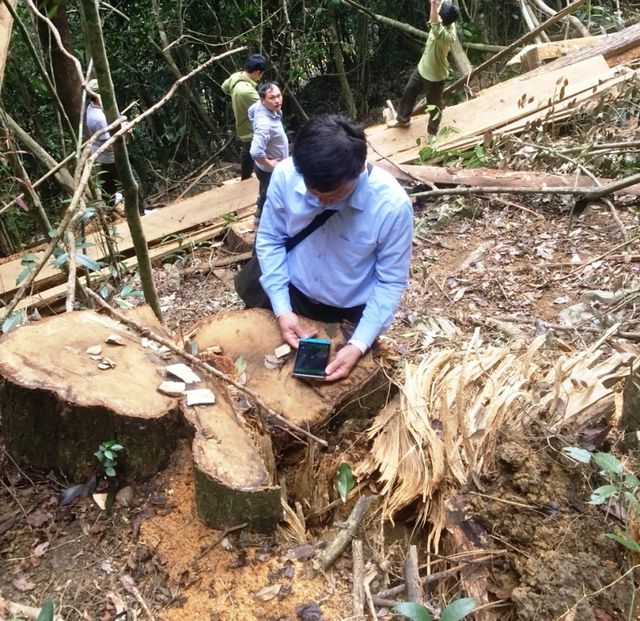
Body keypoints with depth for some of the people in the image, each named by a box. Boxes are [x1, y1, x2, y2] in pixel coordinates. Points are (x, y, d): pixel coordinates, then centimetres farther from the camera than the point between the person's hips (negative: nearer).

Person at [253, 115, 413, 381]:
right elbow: (270, 240, -8)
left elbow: (391, 282, -18)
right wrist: (281, 308, -14)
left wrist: (359, 344, -24)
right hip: (294, 295, 2)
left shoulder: (392, 205, -29)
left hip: (354, 312, -2)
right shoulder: (285, 175, -23)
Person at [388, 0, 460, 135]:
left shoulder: (446, 36, -38)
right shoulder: (445, 23, -15)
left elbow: (434, 24, -56)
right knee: (408, 93, 25)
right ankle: (403, 119, 50)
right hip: (422, 68, 8)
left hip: (435, 76, -8)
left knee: (434, 105, 16)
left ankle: (433, 132, 40)